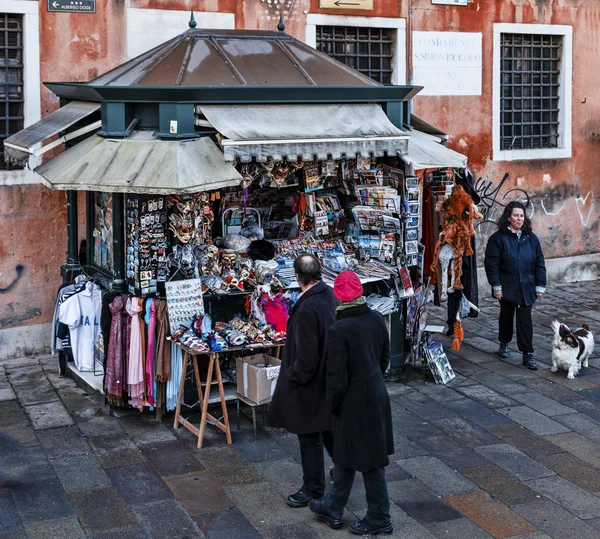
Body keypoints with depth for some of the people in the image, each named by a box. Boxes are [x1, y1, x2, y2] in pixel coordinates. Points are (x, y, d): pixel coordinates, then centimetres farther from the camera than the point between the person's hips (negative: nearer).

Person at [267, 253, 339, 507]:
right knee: (328, 428, 26)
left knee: (310, 437, 8)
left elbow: (306, 357, -26)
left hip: (311, 381, -8)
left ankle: (313, 489, 22)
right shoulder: (332, 296, -4)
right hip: (331, 376, 8)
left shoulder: (307, 308, -29)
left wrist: (292, 378, -10)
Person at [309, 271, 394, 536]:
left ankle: (380, 519, 24)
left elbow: (337, 378, -20)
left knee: (369, 460, 8)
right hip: (376, 393, 7)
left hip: (353, 401, -7)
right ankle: (333, 508, 36)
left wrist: (332, 404, -4)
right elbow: (385, 357, 7)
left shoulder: (338, 330, -25)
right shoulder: (376, 318, -5)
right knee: (345, 453, 21)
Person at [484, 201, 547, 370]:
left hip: (526, 288, 1)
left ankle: (527, 354, 0)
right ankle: (504, 344, 37)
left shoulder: (531, 238, 3)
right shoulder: (498, 238, -7)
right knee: (506, 316, 15)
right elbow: (492, 264, -8)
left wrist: (540, 286, 2)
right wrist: (496, 286, -12)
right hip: (507, 287, -1)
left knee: (525, 319, -2)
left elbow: (539, 263, 6)